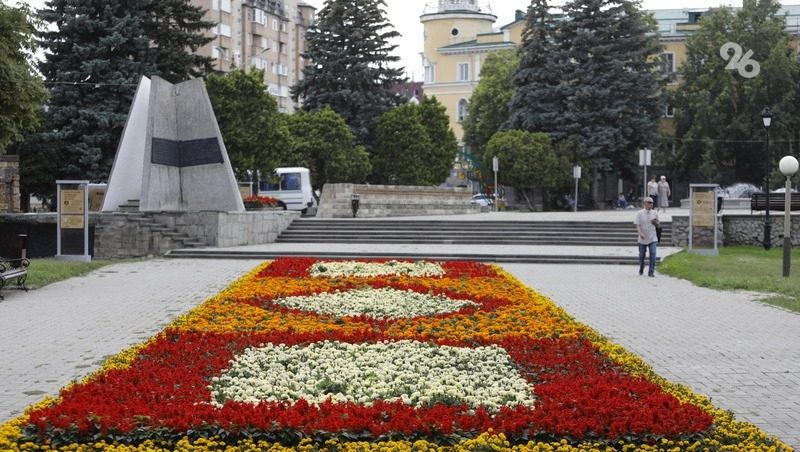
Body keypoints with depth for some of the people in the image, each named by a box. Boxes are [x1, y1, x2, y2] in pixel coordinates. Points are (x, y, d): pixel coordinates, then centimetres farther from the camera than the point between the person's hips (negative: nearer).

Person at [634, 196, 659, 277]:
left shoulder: (654, 213, 5)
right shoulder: (639, 213, -4)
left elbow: (657, 224, 16)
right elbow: (637, 225, -9)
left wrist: (655, 222, -8)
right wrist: (640, 233, -25)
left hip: (652, 238, 1)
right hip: (643, 239, -1)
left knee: (653, 254, -12)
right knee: (642, 255, 11)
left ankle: (651, 272, -9)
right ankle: (641, 269, 35)